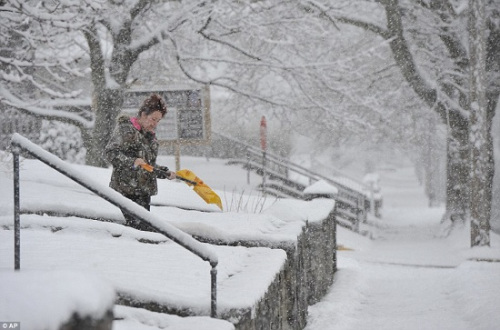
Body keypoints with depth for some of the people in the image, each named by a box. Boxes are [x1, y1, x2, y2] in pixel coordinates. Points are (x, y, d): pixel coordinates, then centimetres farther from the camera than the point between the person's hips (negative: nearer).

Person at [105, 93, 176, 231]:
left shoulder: (150, 135, 21)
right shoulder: (125, 129, -6)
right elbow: (111, 152, -17)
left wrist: (165, 173, 13)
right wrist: (132, 162, -29)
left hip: (144, 191, 8)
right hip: (127, 190, -8)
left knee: (145, 228, 2)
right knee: (140, 228, -18)